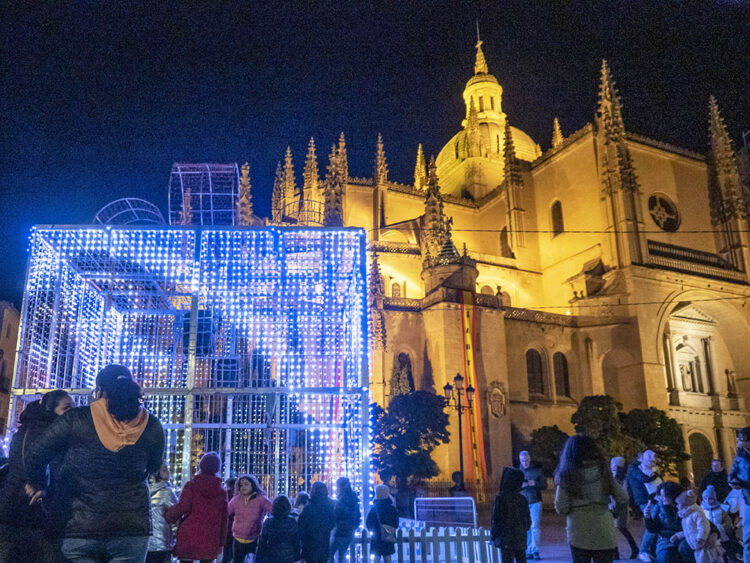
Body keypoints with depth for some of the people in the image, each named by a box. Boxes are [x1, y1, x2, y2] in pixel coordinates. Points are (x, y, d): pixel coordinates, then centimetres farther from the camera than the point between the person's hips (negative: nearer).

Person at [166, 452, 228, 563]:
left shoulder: (191, 485, -2)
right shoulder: (221, 491, 7)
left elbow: (183, 507, -15)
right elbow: (223, 519, 9)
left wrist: (168, 515, 3)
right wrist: (221, 543, 14)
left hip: (188, 538, -2)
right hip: (210, 542, 2)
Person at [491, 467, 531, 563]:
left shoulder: (500, 498, -14)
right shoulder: (522, 499, 1)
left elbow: (496, 519, -11)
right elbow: (528, 520, 8)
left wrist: (494, 536, 2)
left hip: (506, 540, -5)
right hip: (521, 539, 5)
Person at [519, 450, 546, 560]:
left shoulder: (537, 469, 2)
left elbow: (544, 485, 2)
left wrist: (535, 484, -18)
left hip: (535, 502, -1)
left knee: (535, 526, -7)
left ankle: (535, 551, -3)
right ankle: (528, 551, 13)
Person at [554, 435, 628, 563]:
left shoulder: (567, 475, -3)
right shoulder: (602, 470, 4)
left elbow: (561, 508, -8)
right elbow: (623, 498, 0)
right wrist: (614, 511, 19)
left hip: (579, 534, -1)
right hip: (604, 533, 1)